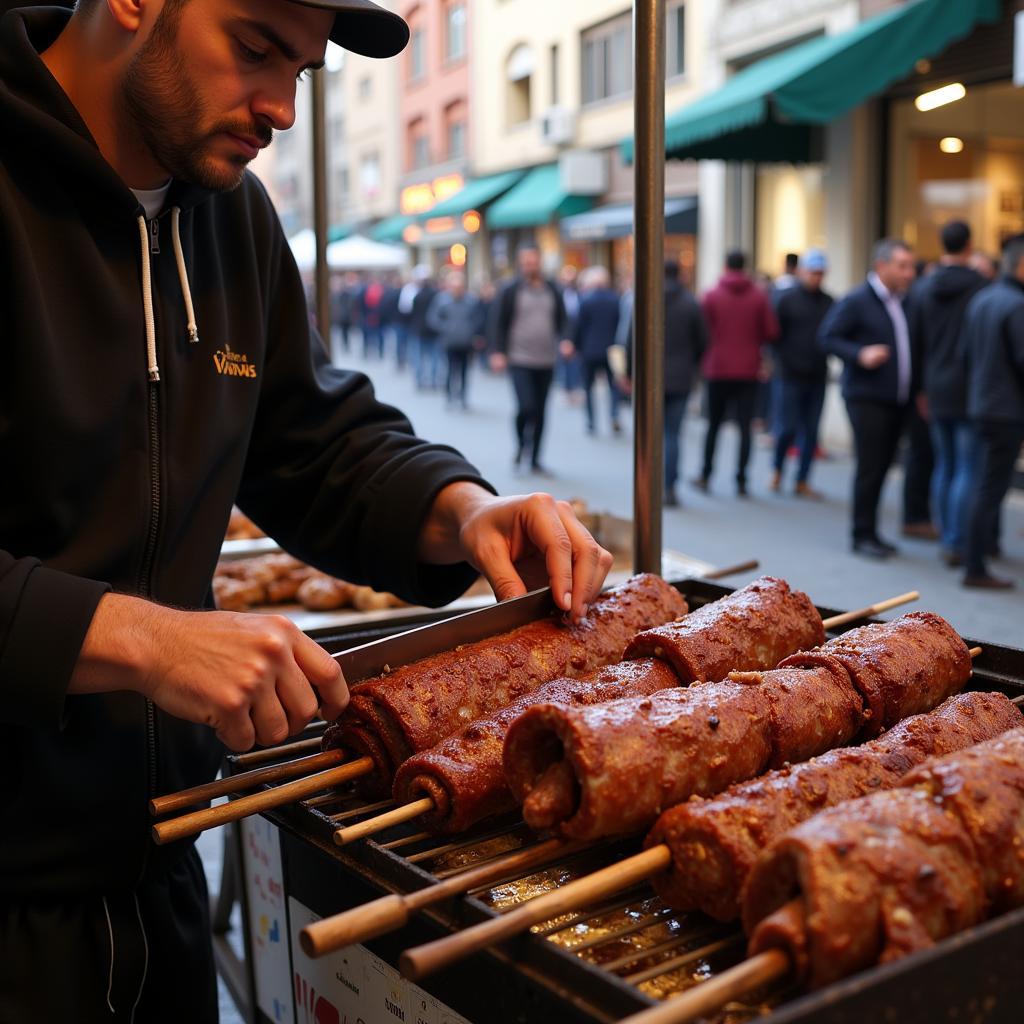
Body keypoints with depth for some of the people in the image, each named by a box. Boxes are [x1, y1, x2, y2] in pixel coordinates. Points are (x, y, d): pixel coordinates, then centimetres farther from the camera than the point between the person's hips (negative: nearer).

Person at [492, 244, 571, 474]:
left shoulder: (552, 290, 10)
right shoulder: (511, 290, 0)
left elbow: (561, 320, 12)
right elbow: (500, 323, 1)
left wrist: (564, 340, -8)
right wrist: (499, 352, -8)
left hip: (546, 361, 4)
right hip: (520, 360, -4)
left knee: (540, 412, 8)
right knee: (526, 407, -16)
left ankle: (534, 458, 18)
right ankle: (521, 447, 10)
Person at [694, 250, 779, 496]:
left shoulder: (712, 296, -5)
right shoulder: (759, 296, -3)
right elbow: (771, 331, -4)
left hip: (718, 369, 0)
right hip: (748, 370, 0)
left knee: (714, 424, 13)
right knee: (744, 426, 2)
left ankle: (705, 476, 16)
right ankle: (741, 481, -2)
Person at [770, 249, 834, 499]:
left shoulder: (828, 302, 9)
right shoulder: (787, 299, -1)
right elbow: (775, 334, 0)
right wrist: (784, 361, -7)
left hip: (818, 376, 4)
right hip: (792, 375, -4)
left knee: (811, 432, 5)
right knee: (789, 428, -4)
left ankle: (802, 482, 13)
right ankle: (777, 471, 21)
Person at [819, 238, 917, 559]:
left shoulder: (903, 301, 12)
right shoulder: (856, 301, -8)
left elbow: (907, 346, 19)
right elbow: (827, 337, -9)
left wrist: (915, 390, 10)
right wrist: (860, 354, -22)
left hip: (897, 399, 6)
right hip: (866, 397, -6)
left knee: (882, 466, 9)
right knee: (870, 467, -5)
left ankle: (869, 531, 17)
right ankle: (863, 535, 4)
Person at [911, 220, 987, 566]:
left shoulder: (924, 288, 4)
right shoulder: (980, 287, -11)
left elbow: (916, 341, 8)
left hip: (936, 390, 5)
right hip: (970, 390, -5)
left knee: (944, 466, 14)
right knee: (967, 469, 0)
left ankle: (947, 540, 18)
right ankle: (956, 544, -1)